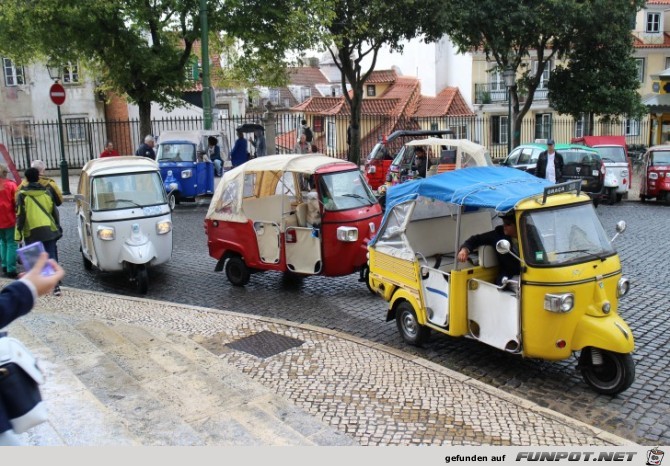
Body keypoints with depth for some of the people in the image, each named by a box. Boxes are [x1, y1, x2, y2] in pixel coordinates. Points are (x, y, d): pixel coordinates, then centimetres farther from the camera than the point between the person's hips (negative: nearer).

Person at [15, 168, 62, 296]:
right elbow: (55, 212, 8)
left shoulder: (23, 194, -5)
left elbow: (20, 215, -7)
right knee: (52, 258, 3)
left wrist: (18, 233, -3)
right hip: (49, 230, 2)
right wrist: (58, 228, 16)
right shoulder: (46, 192, 5)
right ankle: (56, 285, -4)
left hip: (32, 232, -2)